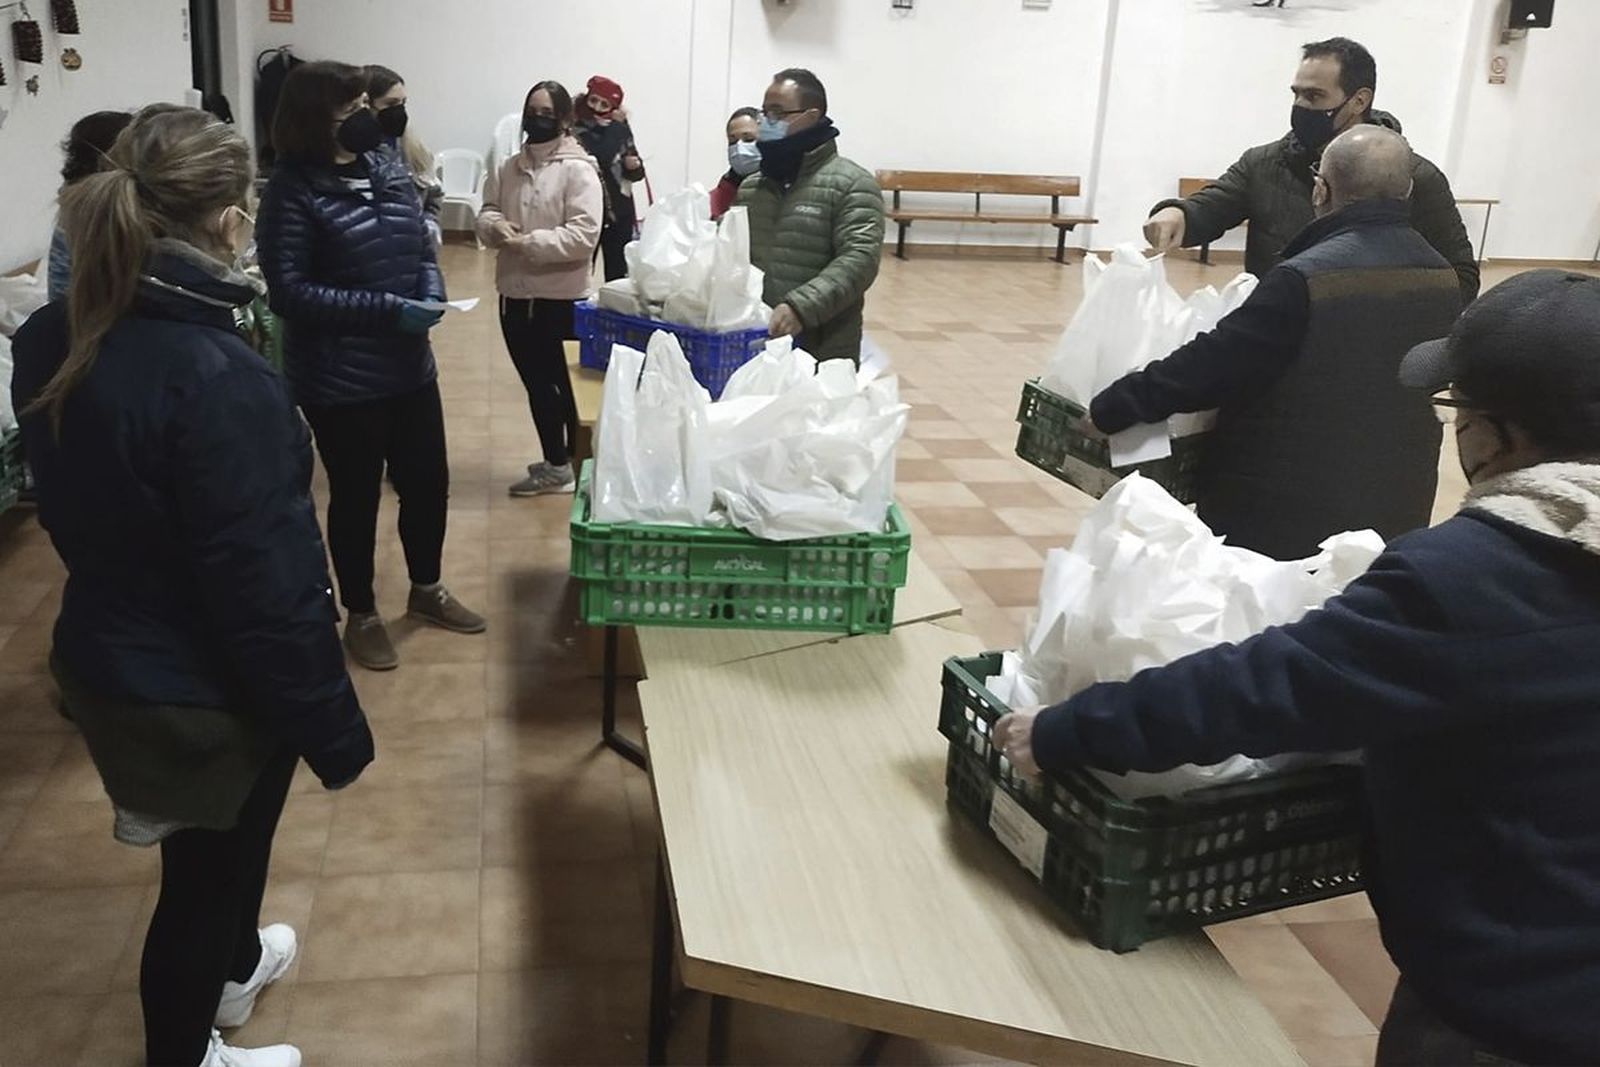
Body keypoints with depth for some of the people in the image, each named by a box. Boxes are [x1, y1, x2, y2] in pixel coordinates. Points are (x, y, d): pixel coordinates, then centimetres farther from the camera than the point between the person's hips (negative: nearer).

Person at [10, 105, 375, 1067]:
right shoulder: (215, 375, -30)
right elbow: (266, 580, -27)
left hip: (106, 656, 8)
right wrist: (333, 727, -17)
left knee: (216, 847, 31)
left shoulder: (54, 343, -6)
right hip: (201, 686, -8)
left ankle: (231, 966, 57)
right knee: (204, 874, 16)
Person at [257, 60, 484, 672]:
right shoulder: (293, 190, -14)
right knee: (355, 494, 8)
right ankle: (361, 615, 28)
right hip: (339, 380, -6)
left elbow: (422, 245, 13)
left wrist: (431, 291, -10)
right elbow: (289, 292, -18)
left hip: (410, 366, 6)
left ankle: (426, 590, 39)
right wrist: (386, 310, -24)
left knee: (427, 481, 16)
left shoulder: (388, 168, 5)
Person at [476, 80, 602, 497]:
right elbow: (487, 213, 13)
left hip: (559, 297, -7)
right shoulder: (509, 169, 9)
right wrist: (496, 227, -11)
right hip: (514, 293, 7)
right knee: (536, 380, 15)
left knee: (556, 382, 3)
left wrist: (529, 242, -24)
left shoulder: (578, 170, -11)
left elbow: (583, 235, -20)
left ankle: (563, 464, 16)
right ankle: (556, 463, 28)